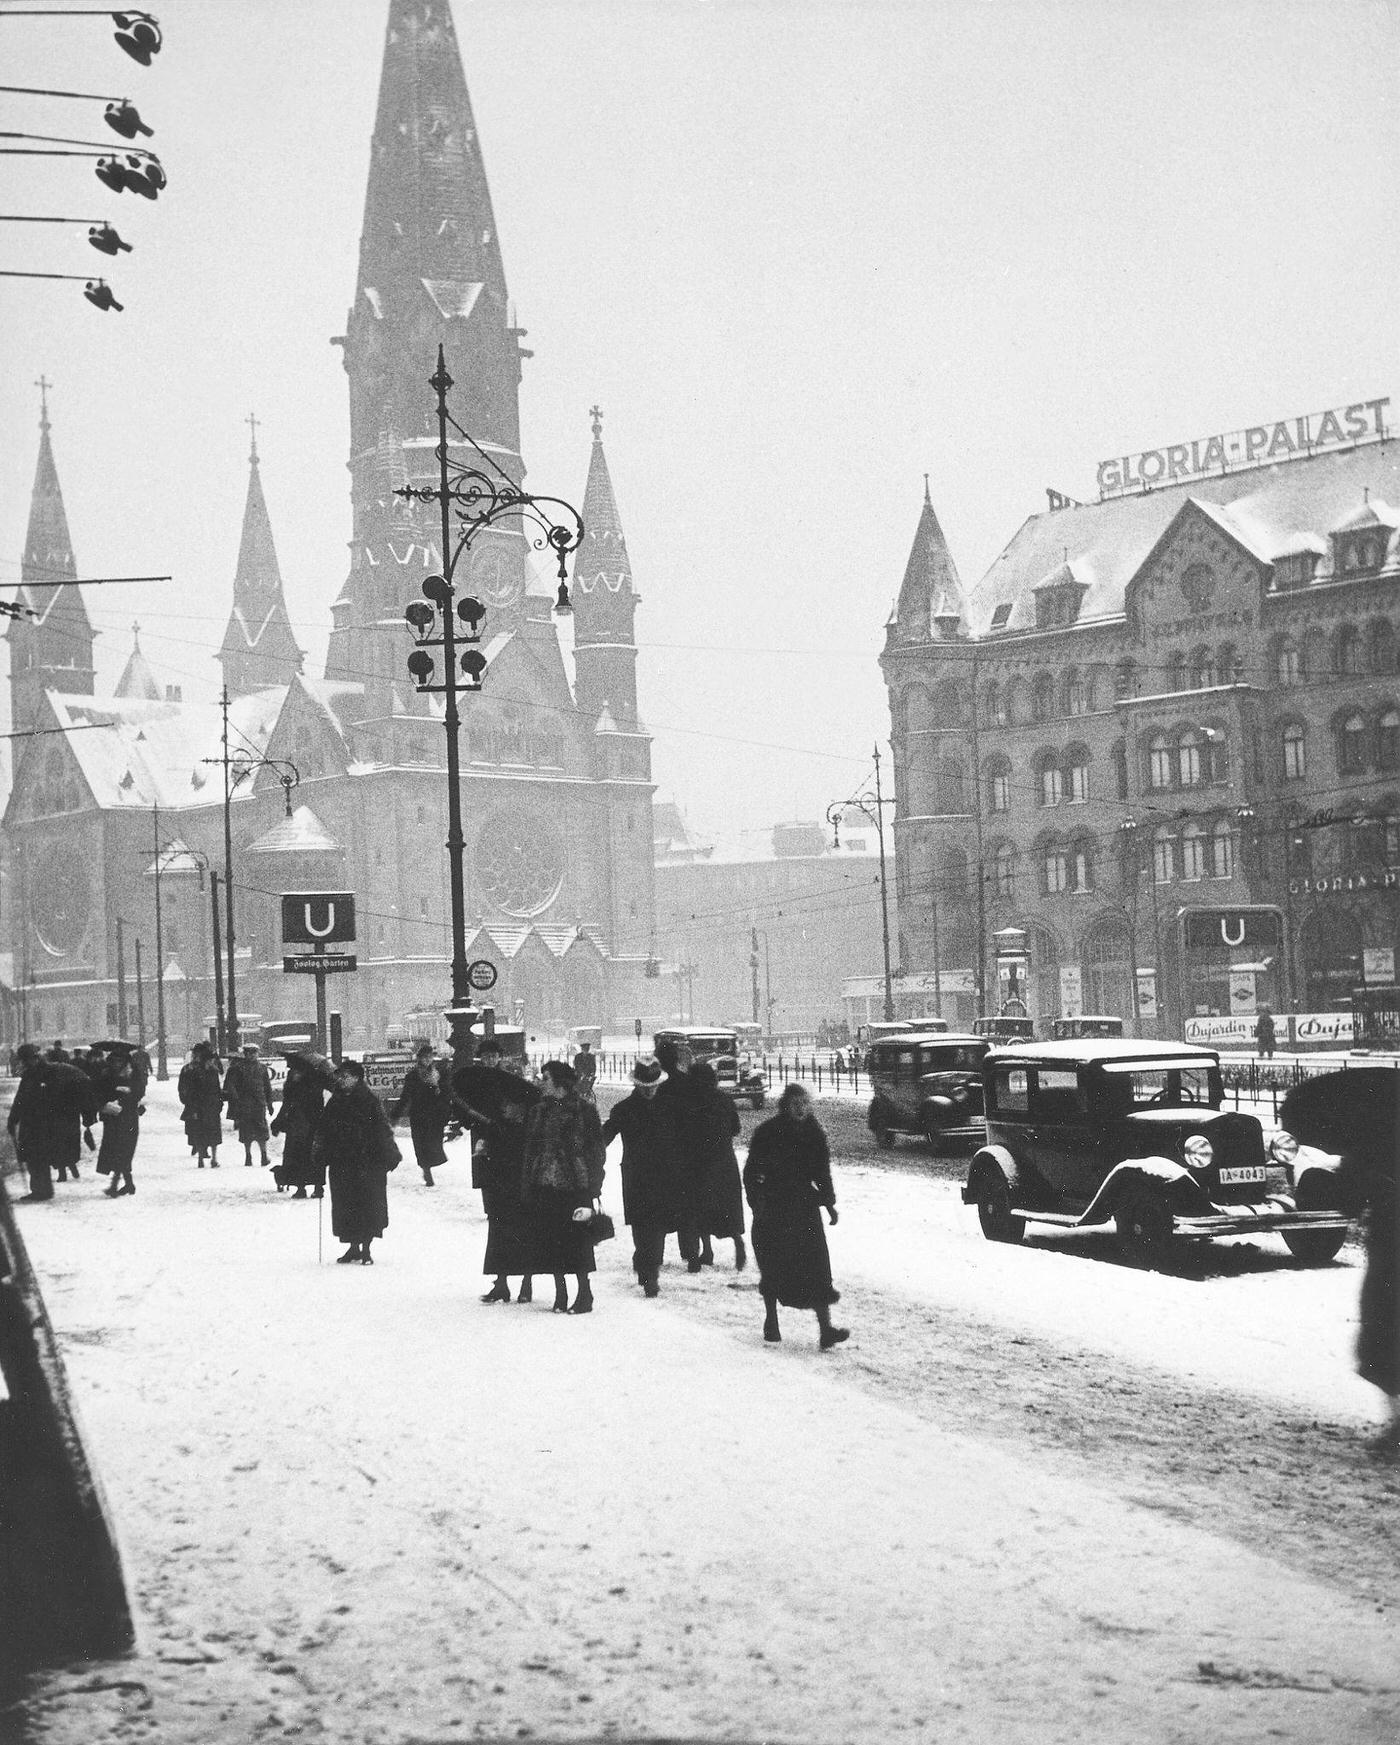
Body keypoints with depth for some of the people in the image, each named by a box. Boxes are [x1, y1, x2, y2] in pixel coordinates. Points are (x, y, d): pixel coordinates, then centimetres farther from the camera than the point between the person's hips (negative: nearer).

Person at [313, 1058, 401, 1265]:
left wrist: (390, 1155, -10)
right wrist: (320, 1157, 11)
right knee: (345, 1206, 7)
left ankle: (365, 1249, 8)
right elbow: (323, 1131, 16)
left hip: (368, 1163, -5)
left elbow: (383, 1131, -7)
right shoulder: (335, 1102, 9)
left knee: (368, 1204, -2)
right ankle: (353, 1247, 18)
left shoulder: (370, 1101, -6)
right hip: (341, 1164, 5)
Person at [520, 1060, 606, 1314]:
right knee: (550, 1242, 5)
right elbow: (530, 1151, 14)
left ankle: (584, 1295, 10)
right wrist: (527, 1189, 7)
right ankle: (560, 1294, 16)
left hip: (573, 1187, -5)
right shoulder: (539, 1112, 11)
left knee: (577, 1242, -2)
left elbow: (595, 1153, -7)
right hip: (545, 1187, 5)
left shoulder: (583, 1111, -6)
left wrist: (590, 1195, -13)